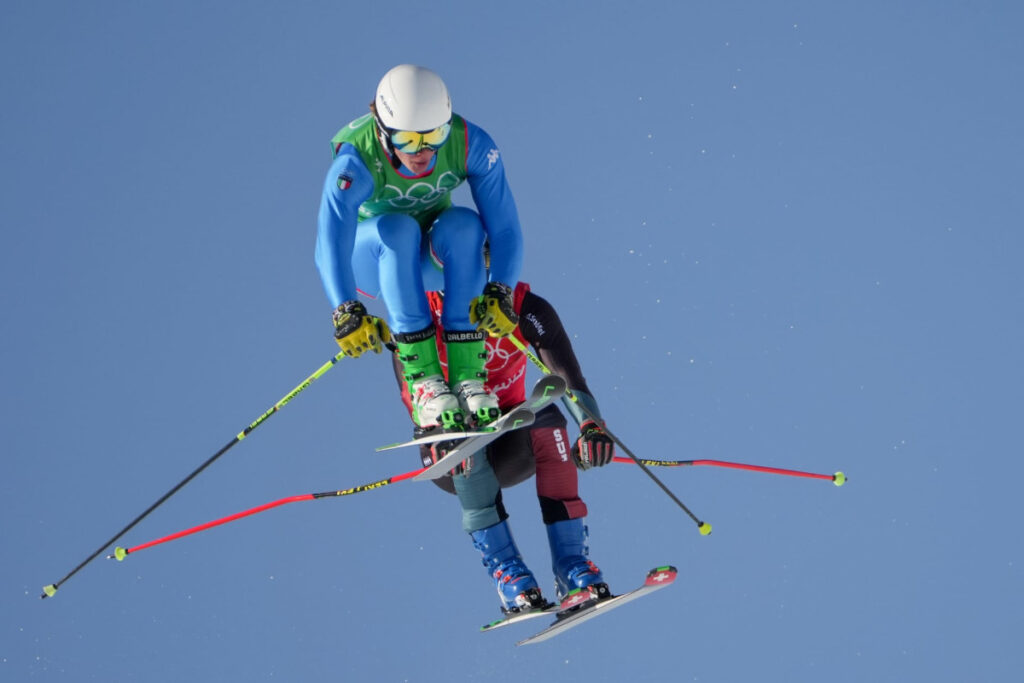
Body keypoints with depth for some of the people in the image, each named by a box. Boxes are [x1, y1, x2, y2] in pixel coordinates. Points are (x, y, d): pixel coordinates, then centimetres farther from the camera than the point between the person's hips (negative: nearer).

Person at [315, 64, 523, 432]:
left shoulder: (470, 143, -24)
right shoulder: (356, 160, -31)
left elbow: (504, 226, -25)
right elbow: (330, 242, -44)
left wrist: (500, 293, -41)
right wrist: (347, 314, -59)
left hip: (431, 256, 2)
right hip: (369, 259, -2)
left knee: (465, 224, -32)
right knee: (397, 229, -36)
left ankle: (467, 372, -33)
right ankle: (422, 378, -38)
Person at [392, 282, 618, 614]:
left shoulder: (526, 308, -13)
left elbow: (569, 374, -24)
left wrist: (591, 424, -45)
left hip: (510, 449, 1)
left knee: (547, 417, -29)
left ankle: (573, 567, -28)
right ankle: (507, 572, -29)